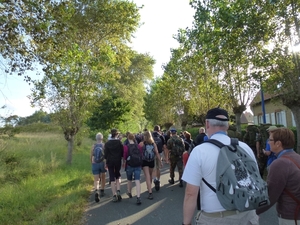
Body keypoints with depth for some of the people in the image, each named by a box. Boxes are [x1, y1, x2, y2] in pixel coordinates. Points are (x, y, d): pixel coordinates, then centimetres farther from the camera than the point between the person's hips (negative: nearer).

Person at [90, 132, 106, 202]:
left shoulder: (93, 146, -1)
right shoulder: (104, 145, -6)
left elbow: (91, 156, 5)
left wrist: (92, 163, 21)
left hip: (94, 164, 0)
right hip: (102, 163, 0)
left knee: (96, 180, 0)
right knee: (102, 178, 20)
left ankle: (96, 192, -23)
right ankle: (102, 191, 30)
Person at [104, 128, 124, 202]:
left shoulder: (107, 143, -2)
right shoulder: (119, 142, -6)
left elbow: (105, 154, 0)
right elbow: (122, 152, -4)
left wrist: (106, 162, 12)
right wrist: (123, 160, 11)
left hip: (110, 162, 0)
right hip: (118, 161, 0)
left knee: (112, 178, 6)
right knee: (117, 176, 18)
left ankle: (114, 195, 4)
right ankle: (118, 191, 1)